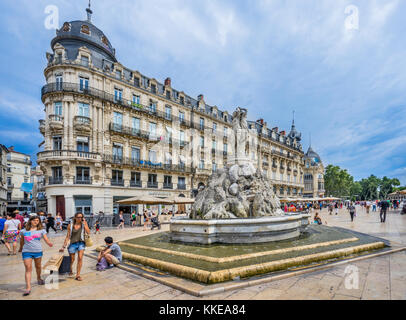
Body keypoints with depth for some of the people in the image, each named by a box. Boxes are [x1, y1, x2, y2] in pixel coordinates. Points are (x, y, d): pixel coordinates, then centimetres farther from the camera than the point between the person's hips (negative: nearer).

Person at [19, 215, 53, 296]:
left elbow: (46, 239, -7)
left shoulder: (41, 230, 1)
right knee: (28, 268, -7)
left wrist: (49, 243, -26)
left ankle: (39, 278, 42)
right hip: (26, 251, 0)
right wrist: (20, 248, 28)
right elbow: (22, 240, 19)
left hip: (38, 251, 1)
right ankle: (28, 288, -6)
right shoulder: (24, 231, 4)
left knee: (38, 266, 16)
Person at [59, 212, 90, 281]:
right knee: (72, 260, 11)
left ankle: (78, 275, -4)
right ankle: (70, 271, 42)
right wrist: (64, 246, 4)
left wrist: (84, 224, -16)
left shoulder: (84, 223, -1)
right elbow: (68, 236, 6)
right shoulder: (70, 225, 0)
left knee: (80, 258, -14)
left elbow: (88, 232, -13)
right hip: (73, 243, 1)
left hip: (81, 243, -1)